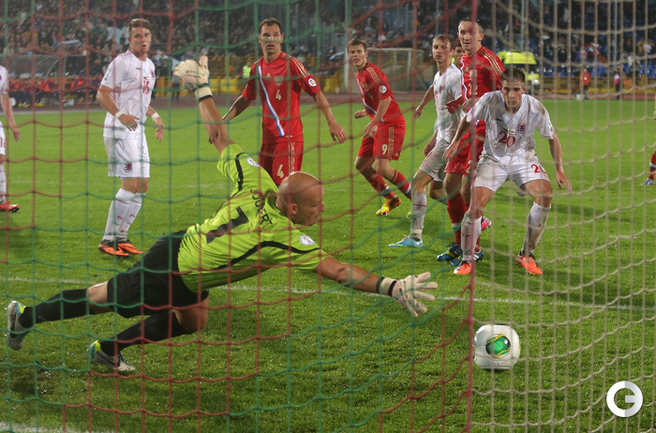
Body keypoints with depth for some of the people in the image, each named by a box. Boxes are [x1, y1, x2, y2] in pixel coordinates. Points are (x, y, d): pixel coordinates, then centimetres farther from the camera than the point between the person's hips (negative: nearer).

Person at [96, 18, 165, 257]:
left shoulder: (149, 65, 16)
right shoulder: (122, 62, -10)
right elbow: (102, 94, -14)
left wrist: (155, 116, 17)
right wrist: (119, 114, -29)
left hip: (137, 130, 9)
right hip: (119, 131, -9)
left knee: (142, 186, 7)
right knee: (131, 184, -14)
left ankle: (121, 237, 16)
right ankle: (108, 239, -8)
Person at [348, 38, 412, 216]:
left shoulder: (371, 71, -15)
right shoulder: (359, 75, 15)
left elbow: (386, 98, -23)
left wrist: (373, 123, -25)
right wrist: (366, 112, 18)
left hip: (391, 123, -10)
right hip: (378, 124, 10)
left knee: (382, 168, -19)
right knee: (361, 164, 8)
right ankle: (390, 199, 21)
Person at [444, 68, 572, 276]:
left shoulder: (535, 108, -21)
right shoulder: (489, 101, -22)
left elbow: (552, 137, -4)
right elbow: (469, 119, 1)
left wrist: (559, 170, -8)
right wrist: (456, 142, -7)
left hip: (523, 157, 1)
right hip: (493, 158, -1)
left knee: (545, 195, -23)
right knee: (476, 205, -18)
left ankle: (526, 255, -6)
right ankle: (467, 260, 4)